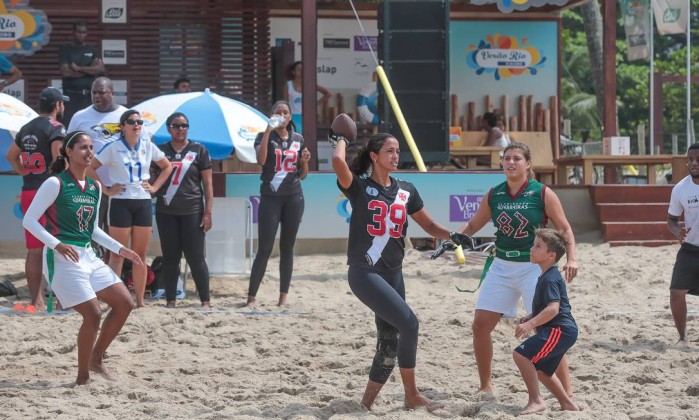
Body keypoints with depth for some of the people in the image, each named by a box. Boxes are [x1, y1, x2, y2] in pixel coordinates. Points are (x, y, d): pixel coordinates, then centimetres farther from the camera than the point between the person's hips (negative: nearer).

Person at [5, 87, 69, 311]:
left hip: (28, 192, 7)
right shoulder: (56, 128, -9)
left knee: (34, 249, 8)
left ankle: (36, 300, 11)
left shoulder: (26, 129, 16)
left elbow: (11, 156, 27)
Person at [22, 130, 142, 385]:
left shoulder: (95, 187, 12)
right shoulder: (55, 183, -10)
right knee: (93, 314, -14)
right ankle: (82, 377, 1)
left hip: (88, 256, 8)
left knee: (124, 303, 2)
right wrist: (57, 245, -23)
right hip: (62, 258, -8)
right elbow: (29, 220, -11)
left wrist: (119, 249, 15)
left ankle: (96, 358, 16)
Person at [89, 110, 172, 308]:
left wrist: (155, 187, 8)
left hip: (143, 203, 4)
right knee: (117, 255, -3)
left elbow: (167, 167, 19)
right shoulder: (113, 148, -4)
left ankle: (140, 301, 11)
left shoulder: (148, 146, 7)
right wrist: (106, 190, -10)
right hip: (120, 203, -4)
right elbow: (90, 168, -7)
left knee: (140, 255, 6)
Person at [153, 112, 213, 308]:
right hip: (166, 212, 2)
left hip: (192, 211, -2)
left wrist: (208, 212, -5)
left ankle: (205, 300, 0)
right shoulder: (161, 151, 8)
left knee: (195, 257, -4)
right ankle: (170, 300, 10)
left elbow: (208, 183, 2)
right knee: (170, 257, 5)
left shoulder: (199, 150, 4)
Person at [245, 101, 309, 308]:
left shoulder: (298, 139, 12)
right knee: (264, 249, -9)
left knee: (287, 248, 6)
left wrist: (305, 161, -4)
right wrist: (269, 129, -20)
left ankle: (283, 297, 10)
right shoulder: (265, 137, 1)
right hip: (270, 197, -4)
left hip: (293, 197, 4)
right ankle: (251, 298, -7)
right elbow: (261, 160, -20)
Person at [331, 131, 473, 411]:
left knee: (390, 340, 8)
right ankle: (412, 395, -6)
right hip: (364, 273, -7)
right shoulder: (359, 186, -8)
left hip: (393, 273, 7)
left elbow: (428, 225, 14)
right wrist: (341, 142, -7)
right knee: (409, 324, -17)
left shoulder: (406, 190, 9)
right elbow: (338, 161, -27)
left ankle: (368, 400, 22)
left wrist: (452, 235, -5)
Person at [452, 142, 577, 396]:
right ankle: (485, 386, 16)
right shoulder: (494, 195, 5)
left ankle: (567, 391, -7)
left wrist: (571, 258, -16)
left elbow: (564, 229, -3)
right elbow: (473, 225, 16)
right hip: (502, 267, 5)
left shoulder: (542, 194, -6)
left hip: (534, 268, -5)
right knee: (480, 325, 0)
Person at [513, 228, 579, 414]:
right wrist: (531, 317, 18)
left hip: (559, 330, -11)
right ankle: (567, 404, 32)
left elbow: (553, 308, -29)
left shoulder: (550, 279, -16)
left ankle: (536, 401, -15)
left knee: (521, 354, -19)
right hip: (560, 331, 11)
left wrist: (531, 324, -35)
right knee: (541, 369, 24)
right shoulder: (547, 276, 17)